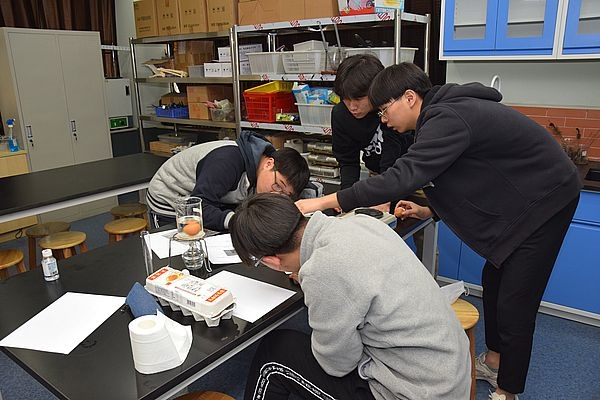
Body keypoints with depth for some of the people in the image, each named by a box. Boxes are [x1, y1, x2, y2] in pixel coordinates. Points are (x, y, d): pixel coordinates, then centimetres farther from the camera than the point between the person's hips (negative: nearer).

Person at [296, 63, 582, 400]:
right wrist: (429, 211, 1)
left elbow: (403, 177, -38)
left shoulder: (448, 119, -28)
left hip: (545, 201, -10)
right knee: (494, 280, 18)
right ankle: (494, 361, 37)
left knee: (515, 301, -4)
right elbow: (472, 178, 11)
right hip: (521, 199, 10)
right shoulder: (445, 111, 3)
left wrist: (323, 202, -34)